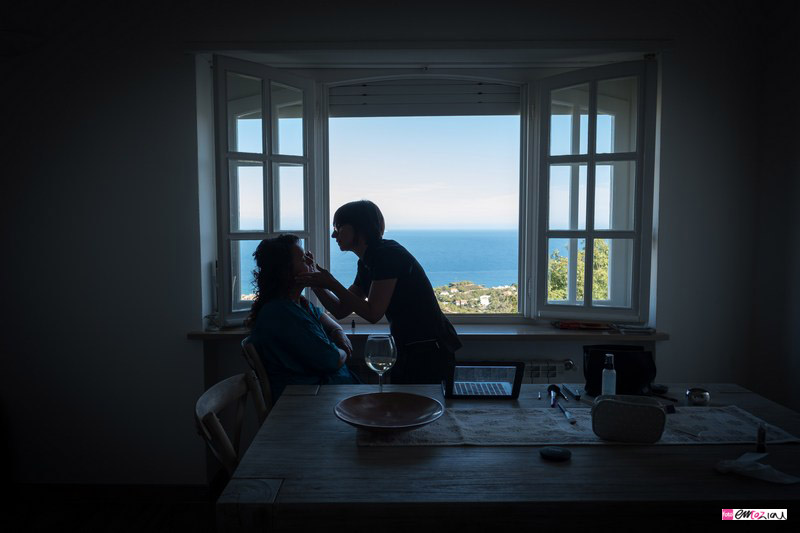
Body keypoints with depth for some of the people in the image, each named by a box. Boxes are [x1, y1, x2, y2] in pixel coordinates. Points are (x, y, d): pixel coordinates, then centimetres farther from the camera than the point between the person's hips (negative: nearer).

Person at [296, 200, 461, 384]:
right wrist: (315, 281, -2)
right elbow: (340, 310, 10)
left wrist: (331, 284, -19)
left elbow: (373, 313, -22)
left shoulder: (389, 255, -19)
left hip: (429, 350, -9)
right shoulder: (366, 263, 10)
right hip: (409, 350, 9)